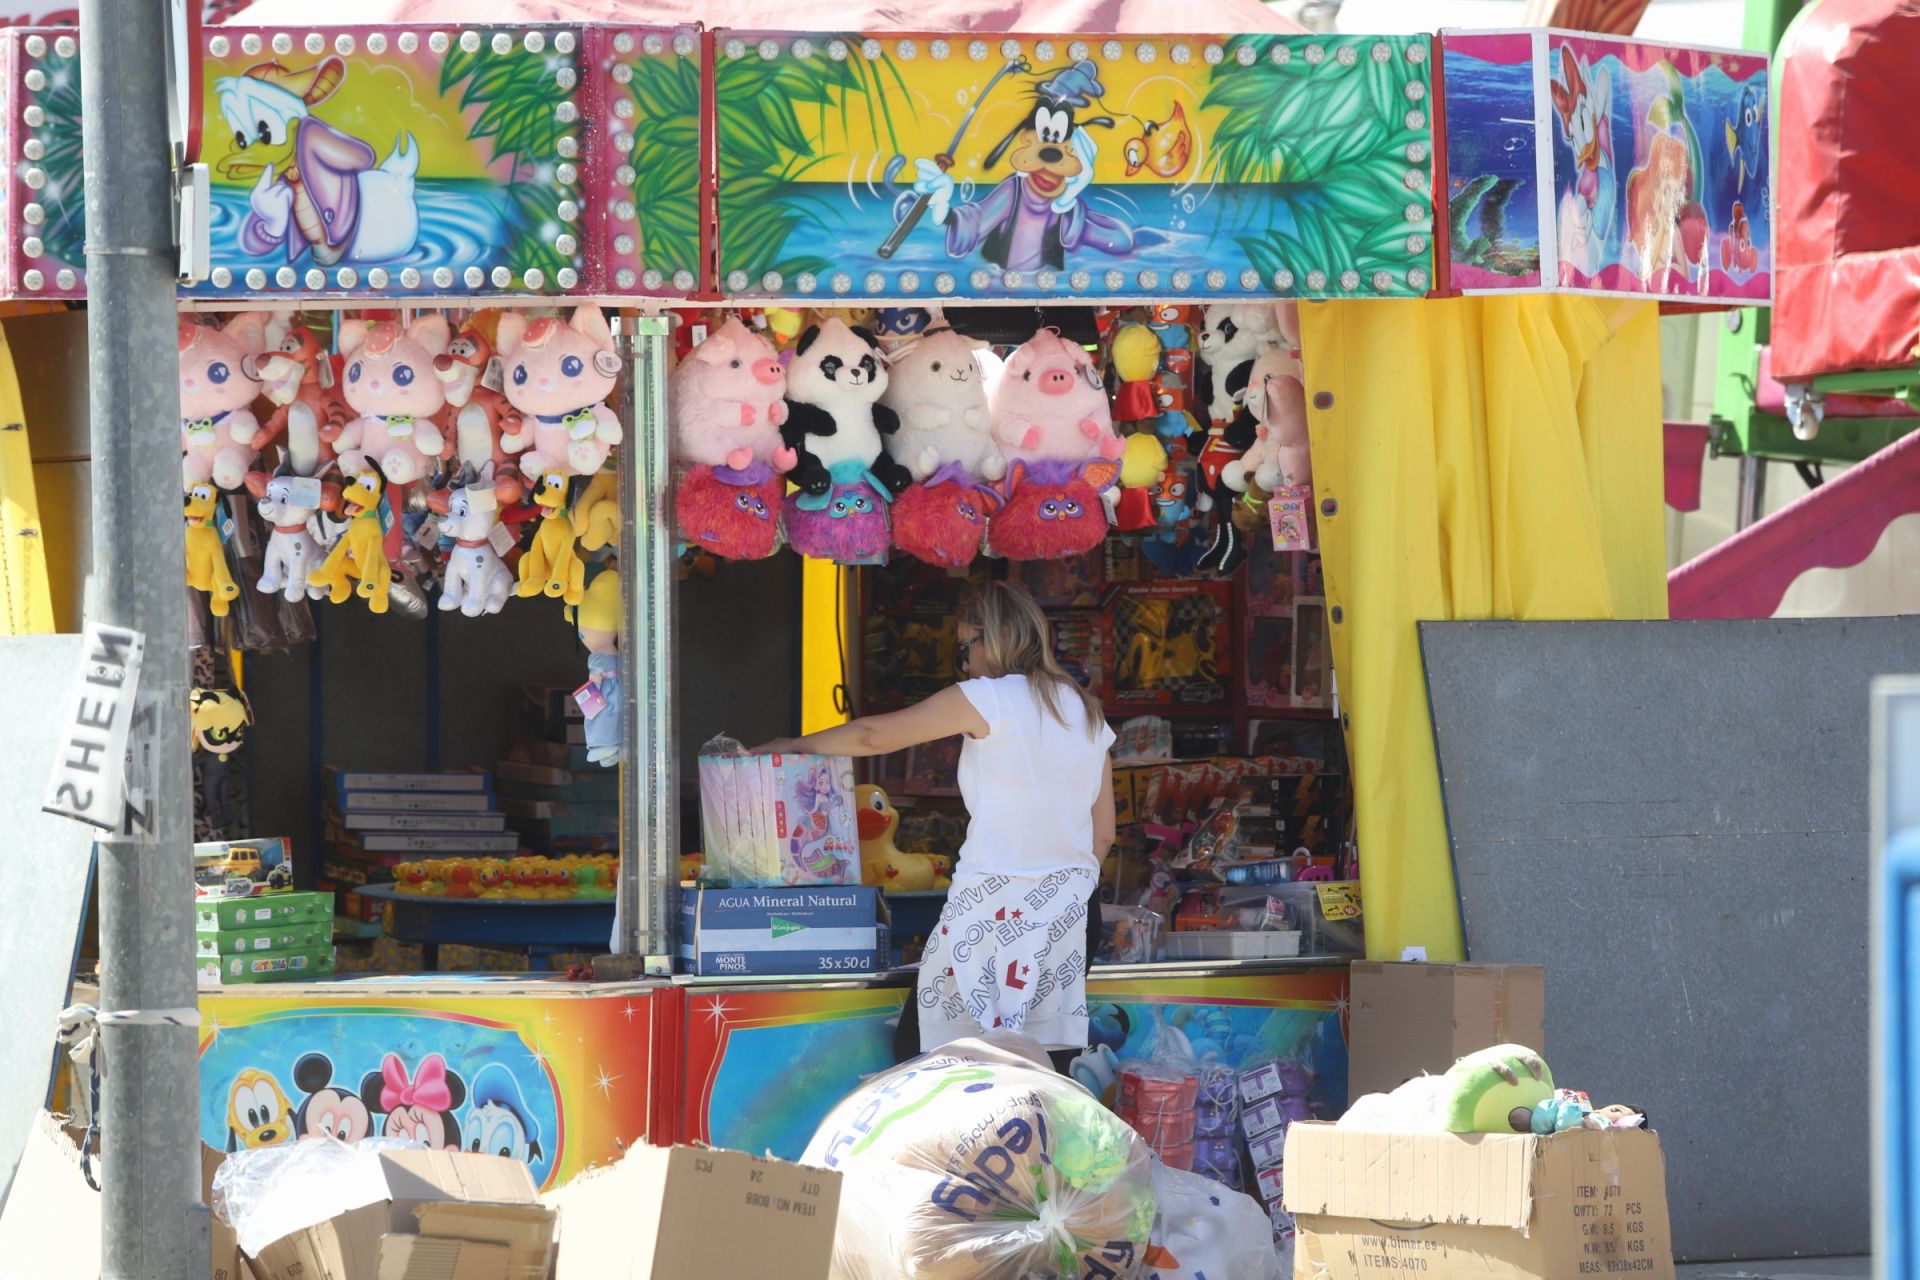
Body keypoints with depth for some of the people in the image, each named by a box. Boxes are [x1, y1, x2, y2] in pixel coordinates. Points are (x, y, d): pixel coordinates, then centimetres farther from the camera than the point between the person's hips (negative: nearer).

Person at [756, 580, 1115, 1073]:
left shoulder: (989, 699, -5)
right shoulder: (1086, 711, 14)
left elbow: (873, 735, 4)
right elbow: (1103, 833, 16)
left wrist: (796, 745, 18)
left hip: (994, 907, -7)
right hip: (1072, 914, 7)